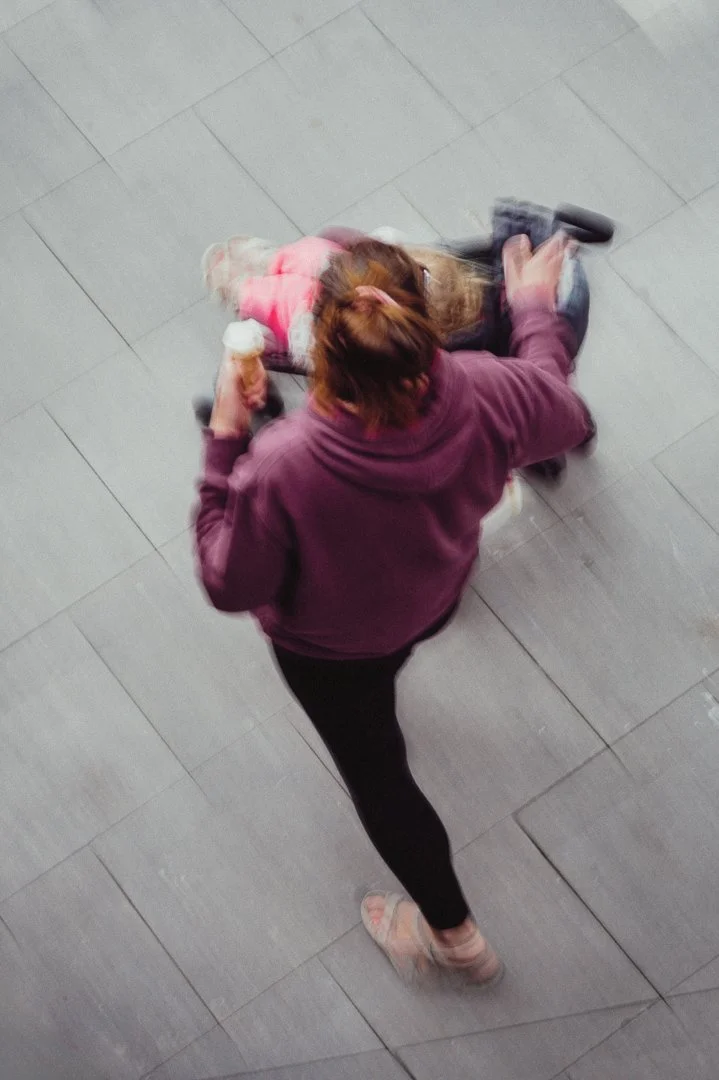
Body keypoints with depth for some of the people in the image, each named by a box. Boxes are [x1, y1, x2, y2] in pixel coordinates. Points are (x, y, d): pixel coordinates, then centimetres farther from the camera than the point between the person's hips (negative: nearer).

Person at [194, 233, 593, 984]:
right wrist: (535, 309, 5)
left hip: (327, 647, -3)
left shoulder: (283, 469, -45)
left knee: (376, 774, 24)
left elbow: (230, 585, -26)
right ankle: (379, 686, 78)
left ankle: (454, 935, 43)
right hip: (437, 597, 4)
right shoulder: (483, 395, -35)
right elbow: (563, 414, -10)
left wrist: (224, 441, -24)